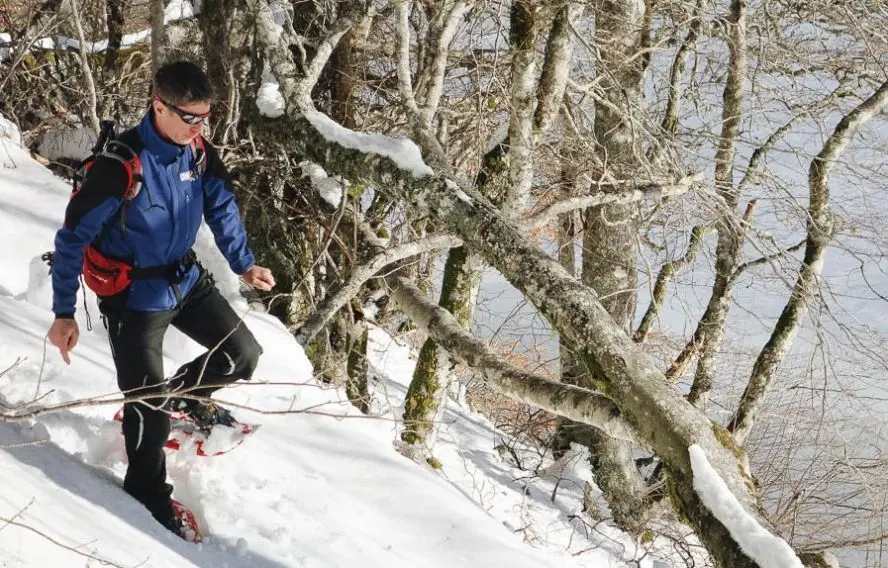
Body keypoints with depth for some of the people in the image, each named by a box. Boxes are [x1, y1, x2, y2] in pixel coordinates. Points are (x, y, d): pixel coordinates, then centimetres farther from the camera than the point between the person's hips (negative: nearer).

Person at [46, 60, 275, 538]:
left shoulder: (199, 153, -10)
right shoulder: (121, 166, -30)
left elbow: (221, 207, 11)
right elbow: (72, 238, -22)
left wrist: (244, 265, 8)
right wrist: (64, 314, -20)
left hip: (186, 280, 6)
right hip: (134, 296, -6)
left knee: (243, 355, 9)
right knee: (149, 408, -1)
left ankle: (184, 394, 36)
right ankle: (149, 497, 20)